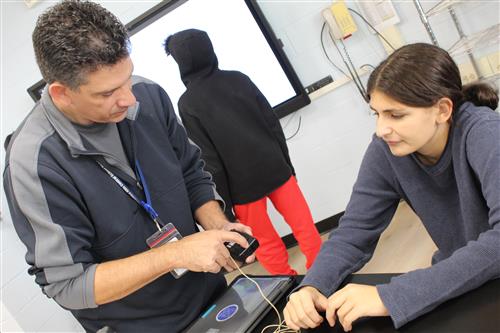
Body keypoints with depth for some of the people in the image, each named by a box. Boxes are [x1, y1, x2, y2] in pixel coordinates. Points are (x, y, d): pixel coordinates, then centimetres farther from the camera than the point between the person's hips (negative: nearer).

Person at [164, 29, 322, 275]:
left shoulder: (187, 104, -10)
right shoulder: (238, 78, 0)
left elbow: (210, 160, -12)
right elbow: (273, 124, 1)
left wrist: (225, 205, -5)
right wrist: (287, 165, 12)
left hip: (243, 184, -3)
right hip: (276, 169, 3)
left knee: (267, 244, 14)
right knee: (304, 226, 15)